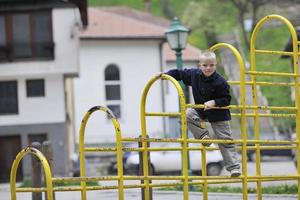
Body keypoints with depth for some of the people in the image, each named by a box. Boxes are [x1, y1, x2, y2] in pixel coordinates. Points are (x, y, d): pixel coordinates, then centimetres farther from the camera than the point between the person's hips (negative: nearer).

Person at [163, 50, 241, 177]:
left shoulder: (220, 82, -24)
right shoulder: (194, 74, -10)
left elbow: (226, 99, -19)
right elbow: (180, 74, 5)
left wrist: (214, 102, -32)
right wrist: (166, 74, -3)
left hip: (219, 115, -5)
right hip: (200, 110, 5)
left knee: (225, 140, -5)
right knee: (188, 114, -21)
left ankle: (234, 167, -2)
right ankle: (203, 136, -6)